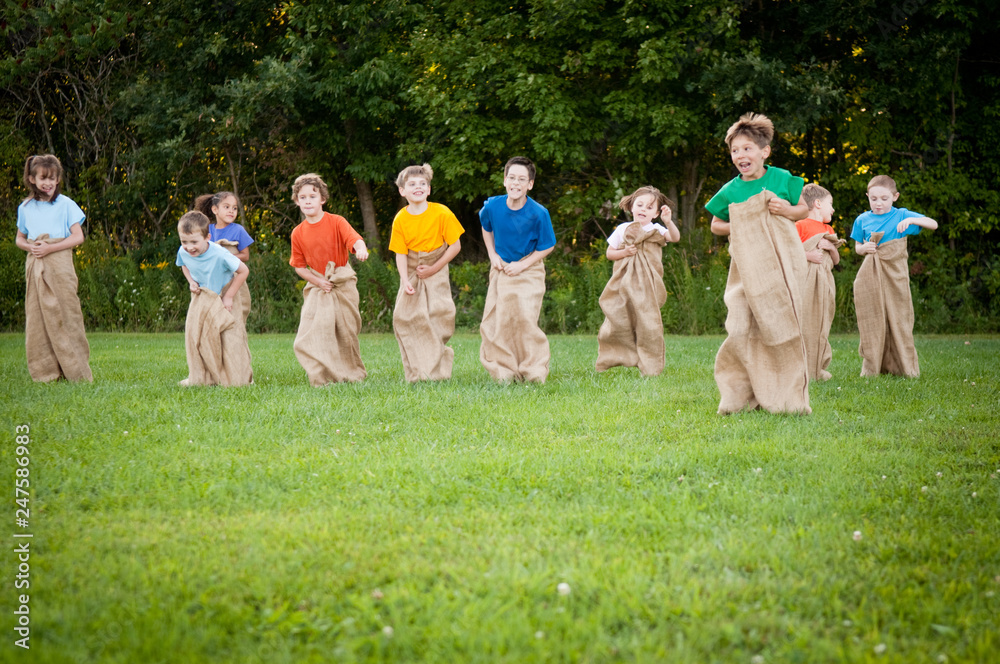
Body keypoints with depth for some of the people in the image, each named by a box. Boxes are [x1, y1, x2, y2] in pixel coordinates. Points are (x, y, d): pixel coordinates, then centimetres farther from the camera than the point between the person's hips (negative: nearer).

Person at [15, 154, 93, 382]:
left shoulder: (65, 204, -1)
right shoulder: (25, 207, 11)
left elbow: (78, 237, -5)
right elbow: (19, 238, 18)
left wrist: (50, 248, -14)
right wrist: (30, 247, -5)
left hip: (59, 263, -4)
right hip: (34, 266, 4)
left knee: (65, 316, -5)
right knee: (37, 318, 1)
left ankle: (76, 371, 0)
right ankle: (45, 372, 6)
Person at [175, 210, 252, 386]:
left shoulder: (219, 255, -30)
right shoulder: (183, 253, -14)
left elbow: (243, 271, -20)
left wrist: (229, 297, -17)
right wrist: (191, 281, -7)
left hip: (222, 300, -5)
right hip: (201, 300, 5)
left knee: (229, 339, -8)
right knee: (195, 335, 0)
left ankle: (237, 378, 3)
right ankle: (200, 377, 11)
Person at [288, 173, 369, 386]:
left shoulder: (336, 222, -7)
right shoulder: (298, 233, 1)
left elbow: (355, 239, -23)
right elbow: (299, 266, 7)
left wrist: (361, 249, -47)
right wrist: (318, 281, -9)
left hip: (343, 285, -2)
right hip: (317, 287, 2)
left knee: (346, 332, 5)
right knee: (310, 335, -11)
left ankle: (353, 374, 25)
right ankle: (322, 378, -4)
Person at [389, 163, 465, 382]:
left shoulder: (442, 213, -12)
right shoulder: (400, 220, -6)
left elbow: (455, 245, -8)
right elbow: (400, 253, -5)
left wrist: (434, 268, -11)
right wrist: (405, 281, -19)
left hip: (436, 271, -2)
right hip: (412, 272, 2)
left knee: (440, 312, -12)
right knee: (405, 317, -6)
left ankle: (438, 370, 2)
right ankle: (418, 373, 3)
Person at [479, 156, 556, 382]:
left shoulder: (538, 214, -17)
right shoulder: (493, 206, -8)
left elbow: (547, 246, -7)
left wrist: (522, 265, -14)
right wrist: (493, 255, 4)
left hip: (528, 272, -4)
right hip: (501, 270, 4)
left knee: (525, 320, -14)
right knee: (494, 323, 0)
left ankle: (534, 371, -3)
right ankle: (504, 370, 12)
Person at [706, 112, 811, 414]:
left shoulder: (781, 179, 0)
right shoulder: (730, 191, 3)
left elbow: (805, 208, 12)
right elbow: (715, 225, 17)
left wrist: (789, 210, -9)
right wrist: (735, 228, -3)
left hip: (782, 261, -1)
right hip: (748, 267, 1)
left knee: (783, 326, 1)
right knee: (742, 328, -8)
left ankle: (787, 397, 12)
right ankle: (741, 396, 4)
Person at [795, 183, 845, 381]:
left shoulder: (828, 230, 19)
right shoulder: (801, 226, -4)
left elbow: (836, 260, 21)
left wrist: (832, 248, 1)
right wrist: (808, 255, -16)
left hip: (824, 282, 7)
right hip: (805, 281, -7)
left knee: (822, 324, 8)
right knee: (804, 322, -9)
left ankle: (818, 368, 14)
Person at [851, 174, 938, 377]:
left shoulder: (901, 215, 1)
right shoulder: (863, 220, 8)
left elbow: (933, 224, -3)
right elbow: (857, 247, 18)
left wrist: (912, 220, -20)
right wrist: (864, 248, -6)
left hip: (895, 274, -2)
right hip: (870, 276, 2)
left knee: (898, 318, -1)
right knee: (872, 321, 3)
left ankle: (904, 367, 7)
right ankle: (872, 367, 10)